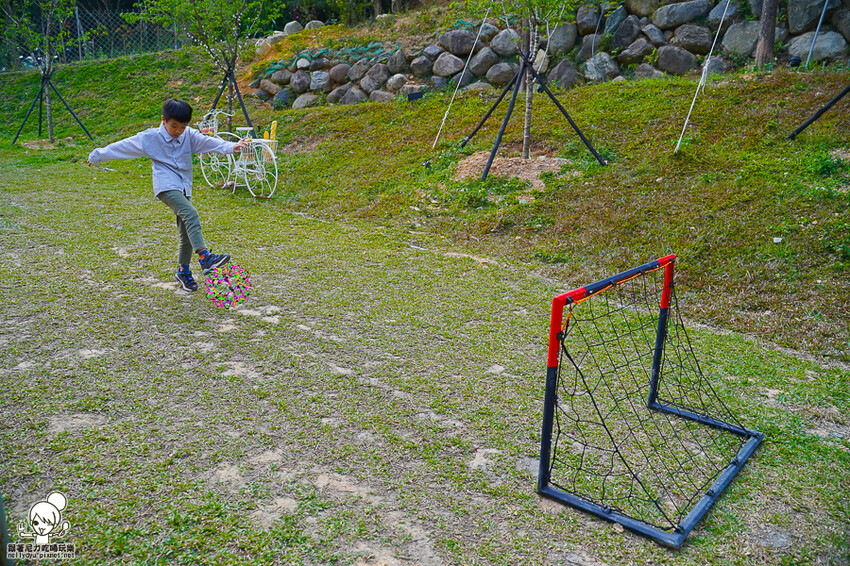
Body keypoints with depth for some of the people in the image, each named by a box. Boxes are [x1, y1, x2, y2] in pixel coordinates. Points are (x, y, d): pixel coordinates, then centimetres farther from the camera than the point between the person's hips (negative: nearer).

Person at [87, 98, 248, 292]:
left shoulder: (189, 136, 4)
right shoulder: (149, 138, -3)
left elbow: (209, 142, -11)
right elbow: (123, 146, 5)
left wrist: (231, 147, -28)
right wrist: (97, 156, 12)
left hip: (184, 187, 5)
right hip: (166, 187, -5)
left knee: (186, 232, 8)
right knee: (190, 214, -29)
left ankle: (183, 271, 24)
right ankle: (205, 257, -40)